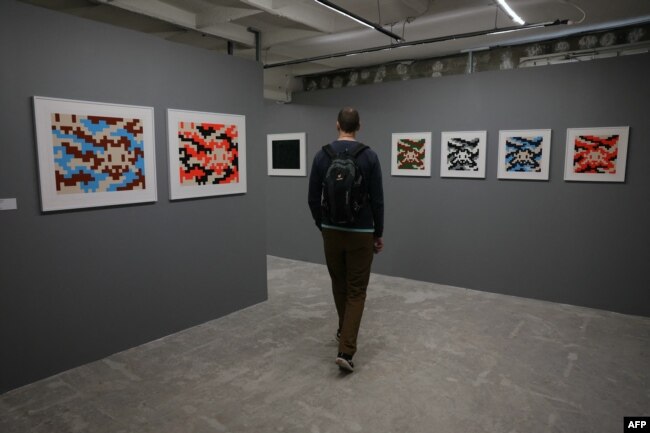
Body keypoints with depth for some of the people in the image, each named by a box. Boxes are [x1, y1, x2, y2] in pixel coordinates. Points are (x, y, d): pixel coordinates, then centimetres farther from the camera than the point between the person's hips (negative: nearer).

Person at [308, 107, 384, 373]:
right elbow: (377, 200, -7)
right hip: (360, 234, -3)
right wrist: (379, 234, 4)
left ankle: (344, 331, 40)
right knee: (356, 291, 3)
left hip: (332, 231, 3)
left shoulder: (322, 156, 0)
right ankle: (346, 350, -5)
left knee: (339, 285, 22)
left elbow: (313, 198, 2)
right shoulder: (369, 156, -8)